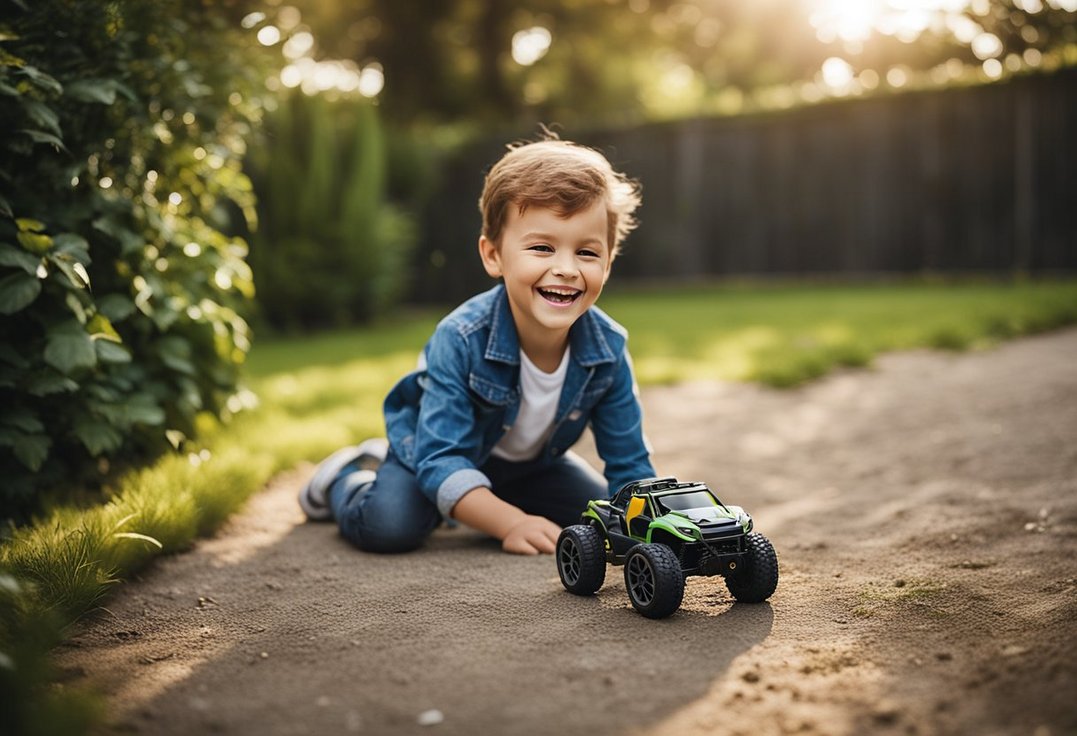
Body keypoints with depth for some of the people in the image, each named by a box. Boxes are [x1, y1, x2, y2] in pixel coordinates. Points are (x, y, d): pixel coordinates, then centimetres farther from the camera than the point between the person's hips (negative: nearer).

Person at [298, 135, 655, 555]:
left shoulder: (607, 349, -25)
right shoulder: (460, 340, -36)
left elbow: (629, 465, -16)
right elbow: (440, 458, -35)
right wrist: (510, 523, -42)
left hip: (531, 463, 5)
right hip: (435, 446, -5)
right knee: (389, 526, -27)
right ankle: (347, 480, 12)